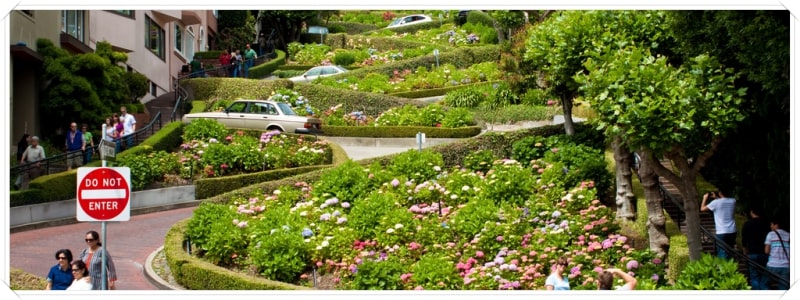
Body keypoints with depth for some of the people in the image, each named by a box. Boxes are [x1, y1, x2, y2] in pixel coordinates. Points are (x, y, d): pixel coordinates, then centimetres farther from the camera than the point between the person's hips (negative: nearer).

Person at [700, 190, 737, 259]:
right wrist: (717, 198, 23)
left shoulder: (716, 202, -10)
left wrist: (705, 198, 14)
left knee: (722, 254, -2)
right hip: (732, 231, 5)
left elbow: (702, 209, 1)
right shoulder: (733, 201, 4)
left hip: (722, 232, -5)